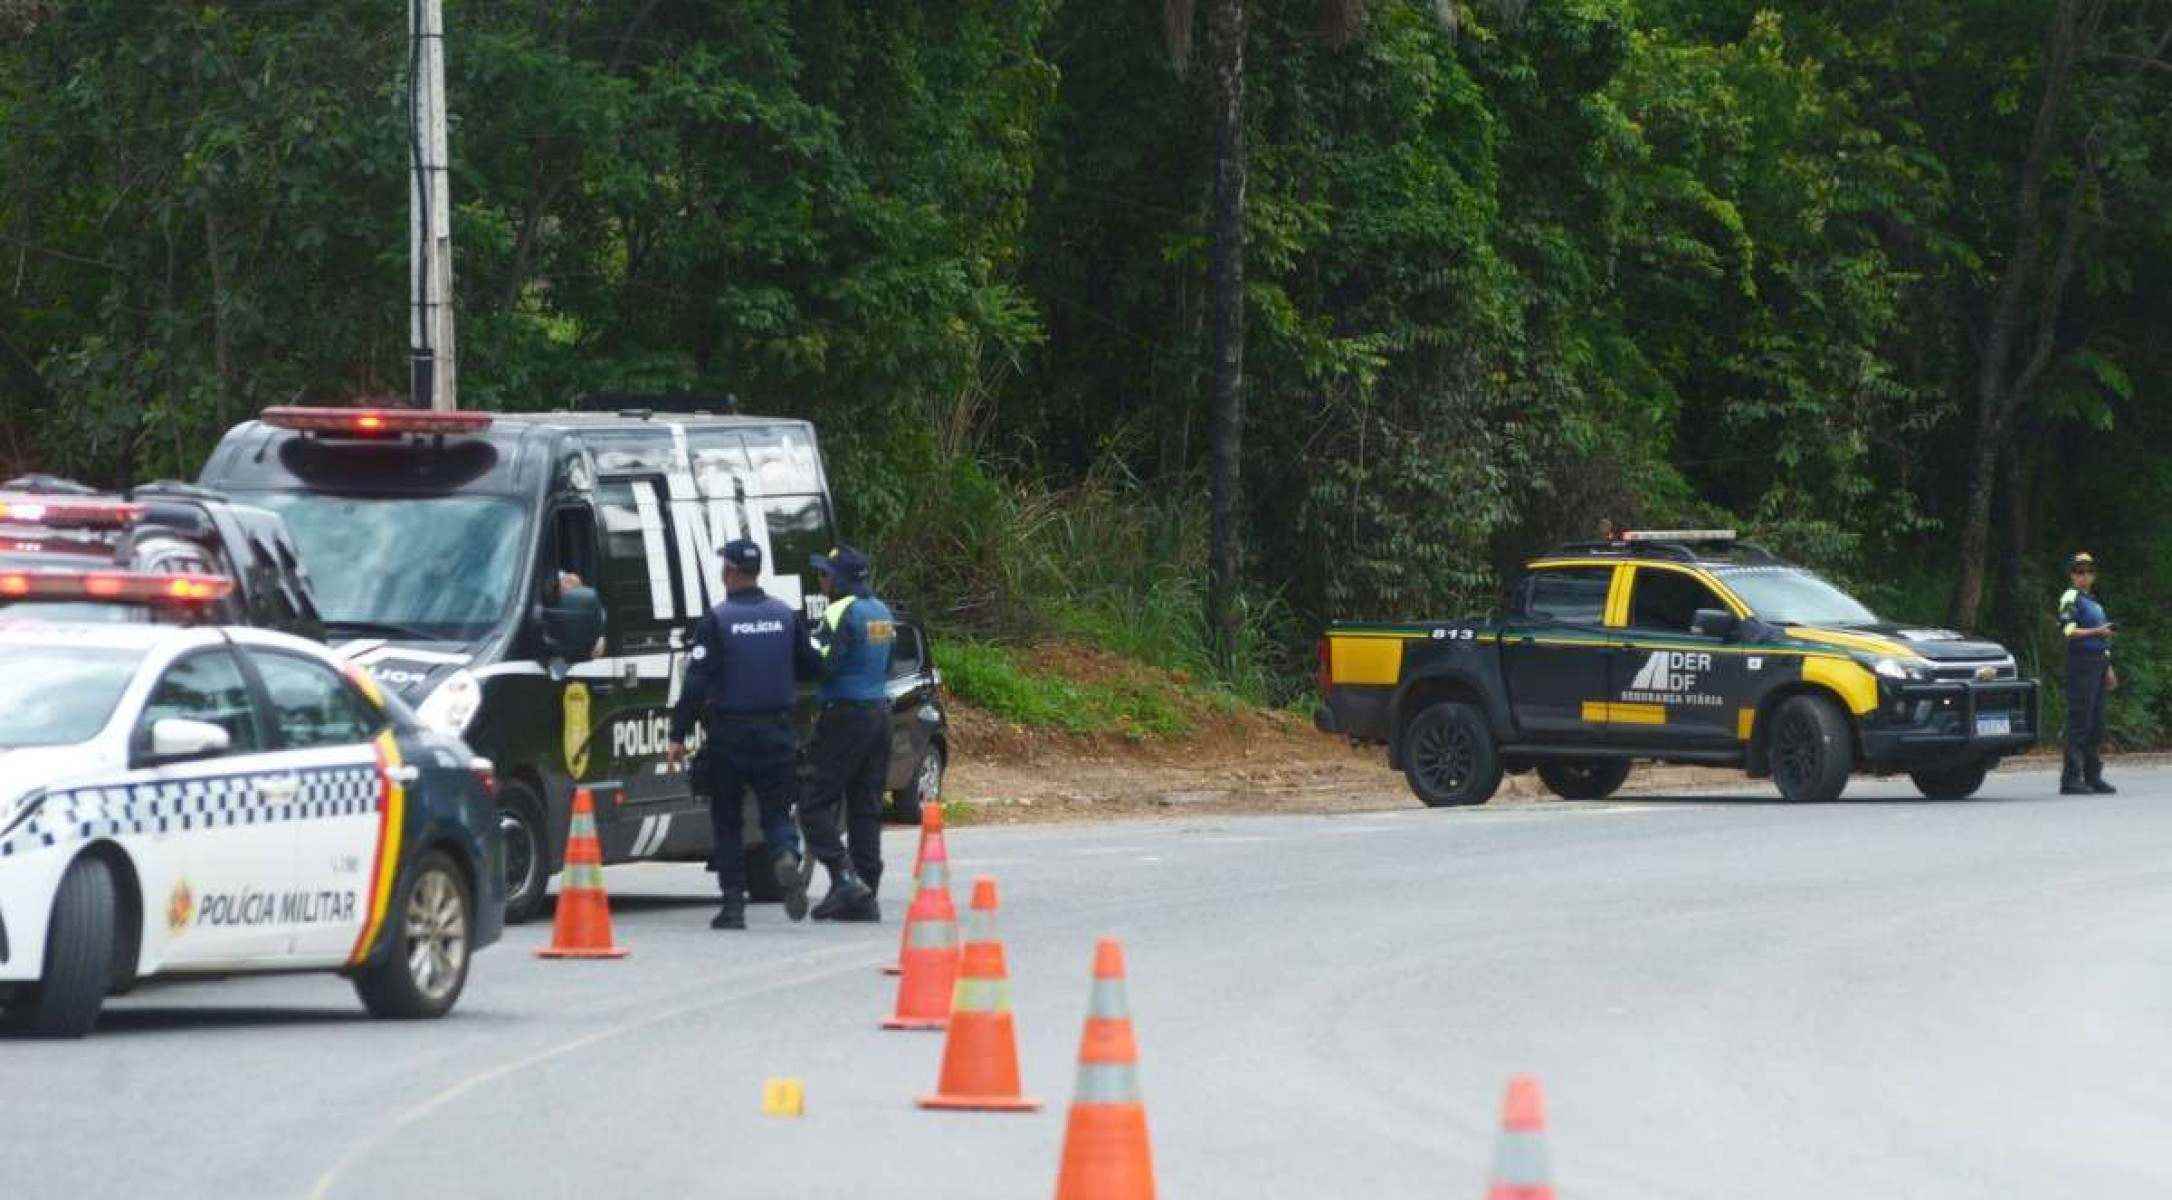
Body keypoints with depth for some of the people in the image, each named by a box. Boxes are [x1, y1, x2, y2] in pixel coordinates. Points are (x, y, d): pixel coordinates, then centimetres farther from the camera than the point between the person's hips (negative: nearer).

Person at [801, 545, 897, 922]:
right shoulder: (882, 612, 15)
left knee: (817, 805, -5)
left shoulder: (842, 614, -13)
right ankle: (865, 897, 8)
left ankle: (844, 877, -18)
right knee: (866, 809, 10)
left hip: (846, 714, -8)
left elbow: (825, 665, -18)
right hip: (880, 712, 9)